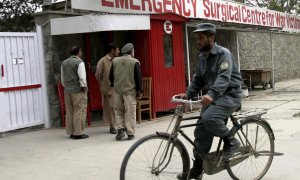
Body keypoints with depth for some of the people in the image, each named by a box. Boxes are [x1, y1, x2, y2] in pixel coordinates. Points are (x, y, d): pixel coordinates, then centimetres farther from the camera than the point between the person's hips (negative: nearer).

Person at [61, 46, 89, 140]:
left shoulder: (64, 63, 12)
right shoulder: (79, 62, -9)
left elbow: (63, 78, 16)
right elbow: (82, 77, -15)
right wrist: (84, 87, -6)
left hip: (67, 90, 7)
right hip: (78, 90, -7)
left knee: (69, 112, 10)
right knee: (79, 111, -4)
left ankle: (71, 132, 14)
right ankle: (78, 133, -5)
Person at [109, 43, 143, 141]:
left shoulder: (115, 61, 4)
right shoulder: (135, 62, -7)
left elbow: (111, 76, 8)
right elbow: (138, 78, -7)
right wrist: (139, 91, 0)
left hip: (118, 90, 3)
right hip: (130, 90, -3)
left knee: (118, 110, 16)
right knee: (130, 112, 3)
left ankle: (120, 129, 6)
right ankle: (130, 133, 5)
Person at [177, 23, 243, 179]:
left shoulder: (223, 53, -16)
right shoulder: (202, 57, 10)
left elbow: (224, 77, -30)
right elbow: (198, 79, 15)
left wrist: (211, 94, -46)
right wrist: (188, 94, -2)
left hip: (229, 95, -8)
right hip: (213, 96, 8)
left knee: (209, 117, -33)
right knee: (201, 131, 2)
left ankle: (231, 142, -7)